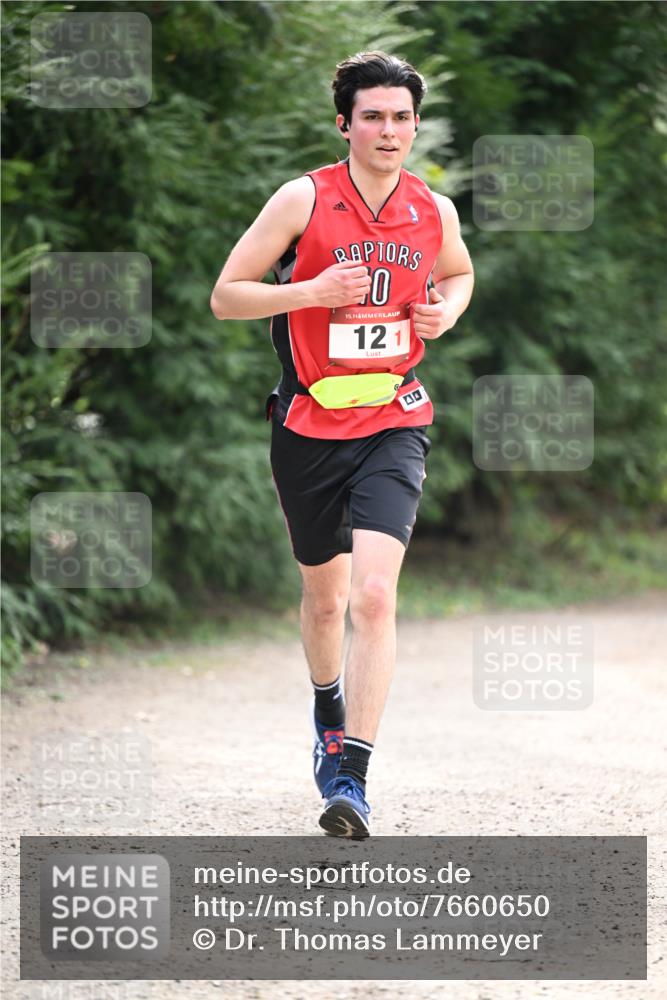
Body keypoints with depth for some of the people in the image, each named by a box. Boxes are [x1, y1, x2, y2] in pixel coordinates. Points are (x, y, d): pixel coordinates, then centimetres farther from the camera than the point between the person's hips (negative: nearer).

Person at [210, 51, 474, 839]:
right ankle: (328, 710, 47)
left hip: (395, 425, 0)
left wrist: (447, 308, 3)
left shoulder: (434, 211, 2)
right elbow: (225, 297, -4)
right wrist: (312, 291, -19)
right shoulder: (303, 200, -7)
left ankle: (350, 779, -20)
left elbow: (458, 272, 26)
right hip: (310, 425, 0)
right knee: (325, 597, 16)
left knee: (374, 593, -18)